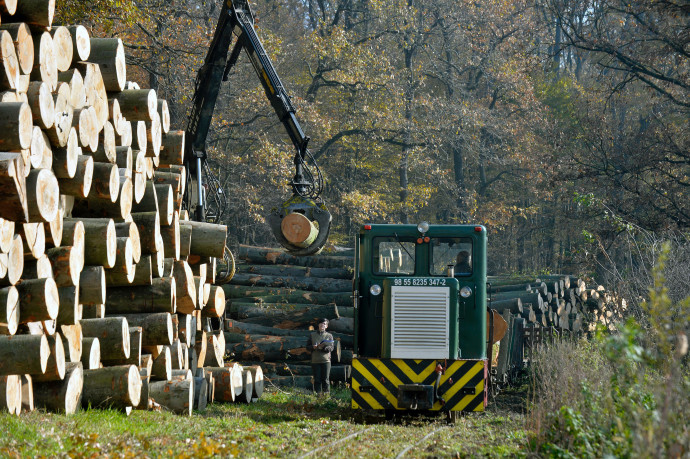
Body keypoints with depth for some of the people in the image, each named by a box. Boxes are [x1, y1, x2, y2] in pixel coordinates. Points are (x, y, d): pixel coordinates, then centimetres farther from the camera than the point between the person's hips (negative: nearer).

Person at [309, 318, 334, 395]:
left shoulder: (329, 336, 10)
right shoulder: (312, 335, 14)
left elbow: (331, 348, 0)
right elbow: (308, 347, 13)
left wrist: (323, 347, -19)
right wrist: (313, 347, -10)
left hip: (326, 360, -1)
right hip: (315, 361, 1)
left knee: (325, 379, -3)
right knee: (317, 380, 1)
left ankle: (326, 394, 0)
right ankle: (318, 394, 6)